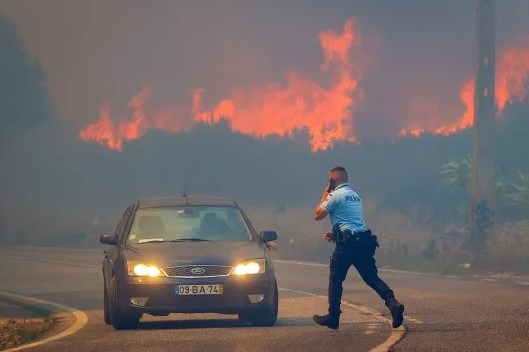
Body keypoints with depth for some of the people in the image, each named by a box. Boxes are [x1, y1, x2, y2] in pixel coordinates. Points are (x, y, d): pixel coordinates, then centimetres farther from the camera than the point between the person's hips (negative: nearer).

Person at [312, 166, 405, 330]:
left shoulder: (335, 195, -4)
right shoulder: (355, 195, 23)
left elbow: (318, 215, 0)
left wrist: (324, 196, 13)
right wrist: (335, 233, 31)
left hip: (347, 243, -7)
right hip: (364, 241, 7)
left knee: (335, 278, 4)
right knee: (372, 278, 5)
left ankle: (333, 317, 3)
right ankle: (393, 303, -16)